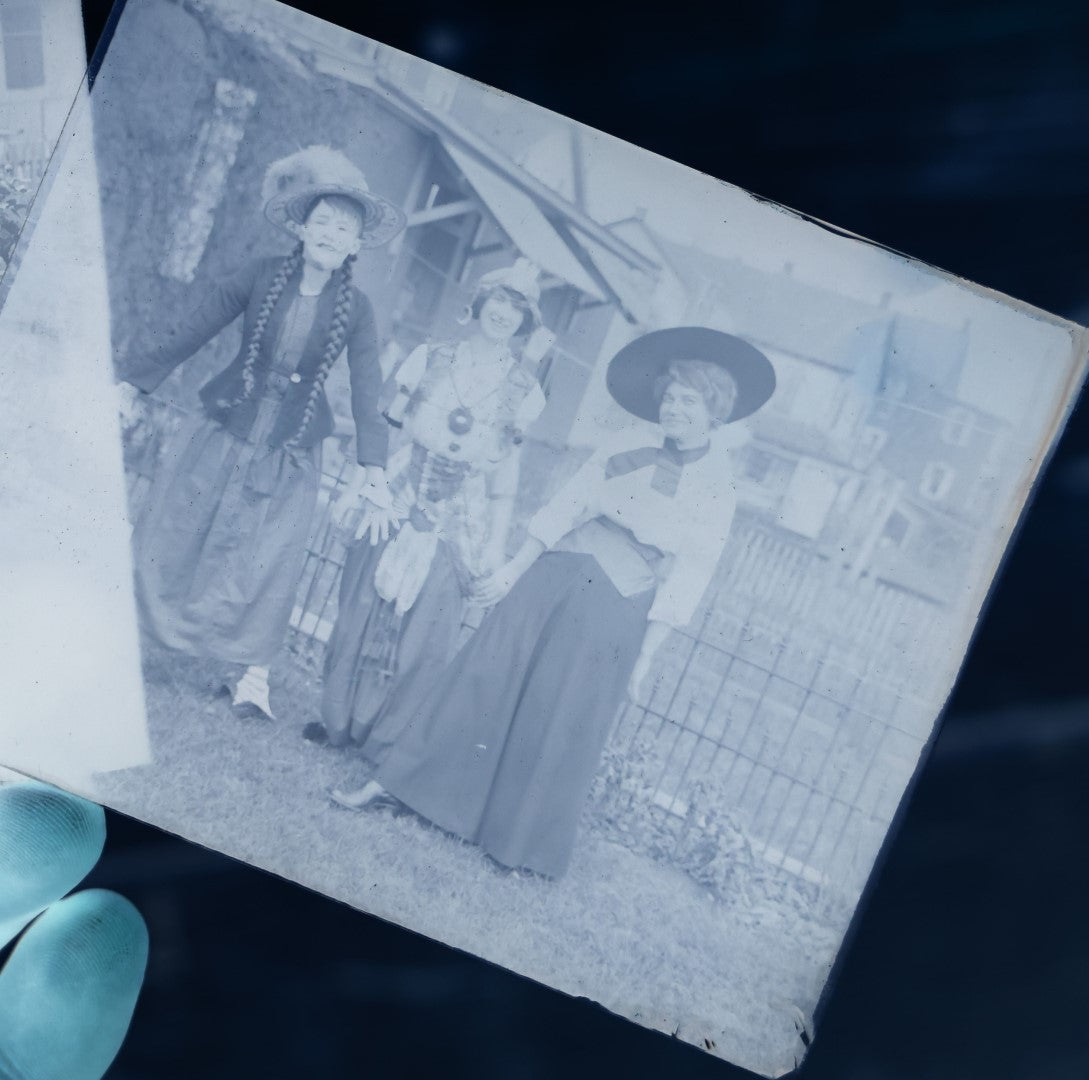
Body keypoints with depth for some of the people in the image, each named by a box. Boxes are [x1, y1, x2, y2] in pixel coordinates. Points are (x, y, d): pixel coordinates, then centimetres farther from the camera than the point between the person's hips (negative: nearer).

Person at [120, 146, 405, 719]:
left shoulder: (355, 310, -6)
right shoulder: (262, 276, -7)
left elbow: (367, 390, -4)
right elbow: (191, 332, -2)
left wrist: (373, 468, -12)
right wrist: (132, 382, -2)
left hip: (290, 454, -1)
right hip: (224, 431, 1)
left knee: (266, 562, -2)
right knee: (169, 534, 5)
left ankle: (254, 677, 10)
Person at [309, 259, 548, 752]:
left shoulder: (521, 389, 1)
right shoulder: (431, 359, 3)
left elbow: (506, 476, 3)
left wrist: (497, 545, 1)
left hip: (457, 528, -1)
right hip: (397, 506, 1)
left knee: (421, 634, 1)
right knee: (362, 613, 6)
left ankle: (386, 739, 16)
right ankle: (337, 719, 22)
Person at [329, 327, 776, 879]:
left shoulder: (716, 497, -2)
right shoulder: (622, 459, 7)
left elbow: (683, 585, -5)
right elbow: (561, 513, 5)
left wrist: (646, 655, -8)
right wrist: (513, 570, -1)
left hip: (612, 616, -3)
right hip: (550, 581, 3)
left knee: (558, 728, 2)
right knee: (479, 683, 3)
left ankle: (519, 846, 19)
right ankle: (387, 782, 11)